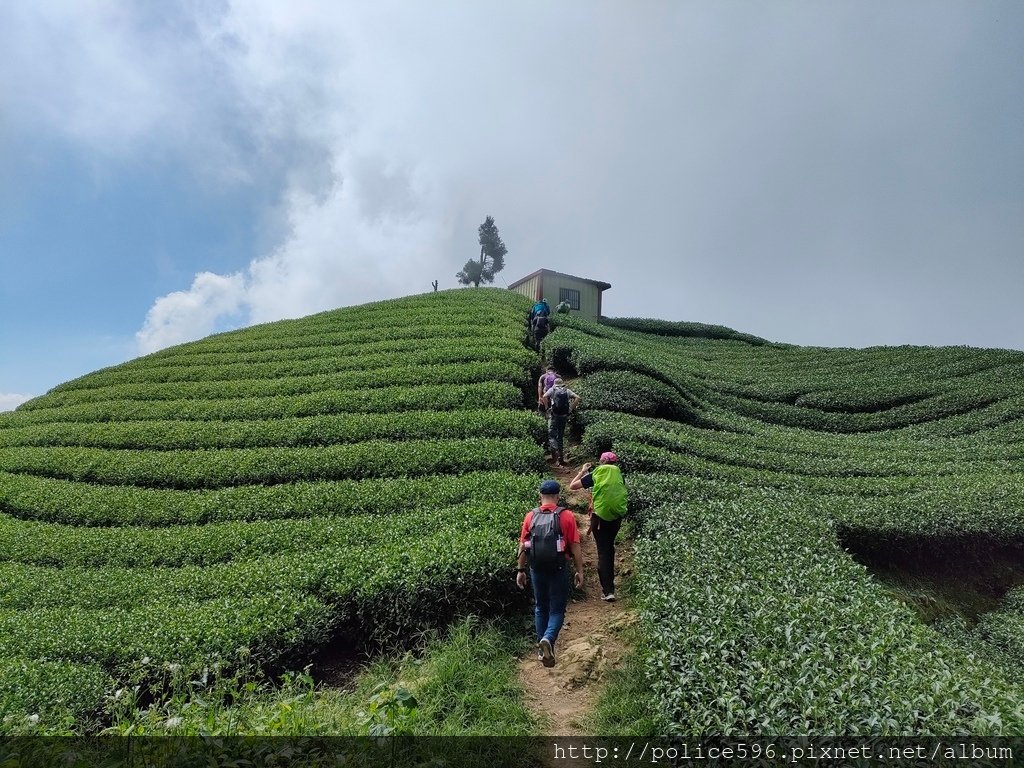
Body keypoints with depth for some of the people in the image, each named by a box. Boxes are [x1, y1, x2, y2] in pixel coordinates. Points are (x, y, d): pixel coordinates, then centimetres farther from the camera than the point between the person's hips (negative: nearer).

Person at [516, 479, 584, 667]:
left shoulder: (531, 516, -1)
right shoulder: (566, 516, -8)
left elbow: (523, 546, 1)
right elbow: (575, 547, -8)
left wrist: (520, 570, 9)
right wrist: (579, 571, 0)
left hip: (537, 569, 3)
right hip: (558, 570, -3)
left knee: (541, 608, 20)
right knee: (557, 610, 8)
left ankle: (543, 648, 25)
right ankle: (548, 639, -16)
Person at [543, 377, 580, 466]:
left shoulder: (552, 389, 4)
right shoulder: (567, 390, 10)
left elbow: (544, 396, -13)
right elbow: (577, 397, -1)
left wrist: (547, 407, -3)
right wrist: (571, 408, 4)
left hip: (554, 415, -3)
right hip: (564, 415, 3)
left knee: (551, 434, -1)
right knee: (561, 436, 14)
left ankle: (555, 450, -27)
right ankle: (561, 457, 16)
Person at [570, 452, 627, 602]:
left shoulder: (595, 475, -5)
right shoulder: (619, 475, 4)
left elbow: (572, 486, -2)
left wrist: (583, 471, 9)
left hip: (600, 517, -4)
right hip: (617, 516, 4)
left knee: (603, 552, 0)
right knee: (610, 547, 24)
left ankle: (608, 591, -5)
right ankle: (610, 578, 35)